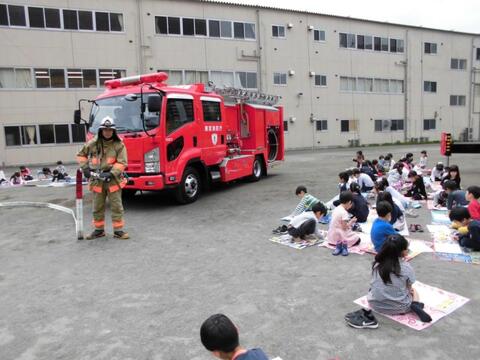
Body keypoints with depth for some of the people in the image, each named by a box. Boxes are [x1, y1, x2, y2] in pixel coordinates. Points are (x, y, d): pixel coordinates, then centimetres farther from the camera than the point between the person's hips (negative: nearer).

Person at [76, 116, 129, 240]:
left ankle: (118, 230, 10)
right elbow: (81, 155, 16)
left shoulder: (119, 145, -4)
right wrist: (85, 167, 3)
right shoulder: (93, 143, 3)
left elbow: (122, 163, -9)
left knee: (116, 206, 1)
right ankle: (99, 230, 25)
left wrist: (111, 173, -20)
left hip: (113, 180, -2)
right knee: (98, 207, 11)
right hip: (97, 180, 3)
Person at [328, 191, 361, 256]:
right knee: (357, 239, 8)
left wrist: (349, 222, 11)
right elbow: (345, 227, -20)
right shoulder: (344, 213, -22)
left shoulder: (337, 208, 3)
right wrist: (351, 221, -6)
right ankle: (344, 245, -3)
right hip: (339, 235, -8)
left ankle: (338, 245, 9)